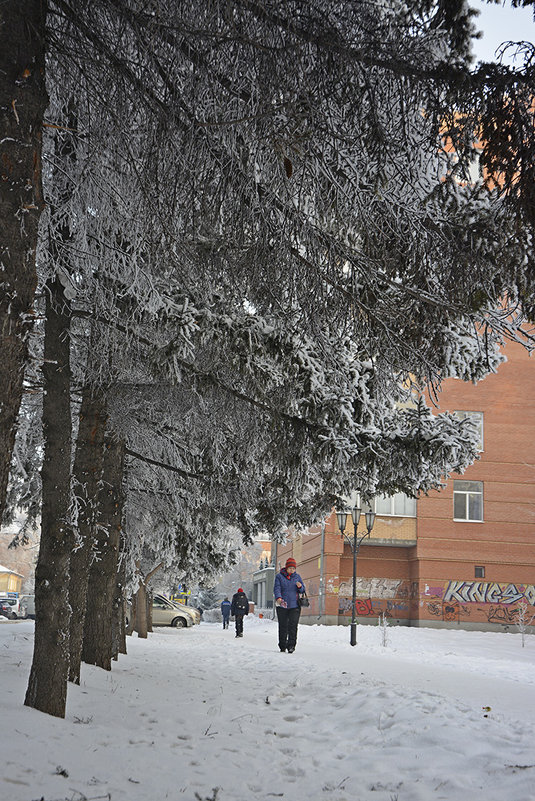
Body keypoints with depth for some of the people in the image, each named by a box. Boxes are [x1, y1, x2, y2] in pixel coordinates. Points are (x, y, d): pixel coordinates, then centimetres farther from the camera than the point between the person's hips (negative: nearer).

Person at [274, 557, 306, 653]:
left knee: (293, 626, -10)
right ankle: (282, 646, 15)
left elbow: (303, 591, 13)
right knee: (283, 626, 5)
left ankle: (291, 645, -10)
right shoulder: (279, 576, 4)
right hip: (282, 606, -1)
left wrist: (300, 587, -11)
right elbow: (277, 588, -7)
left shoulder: (297, 577, 11)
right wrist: (278, 597, -27)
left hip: (294, 606, 1)